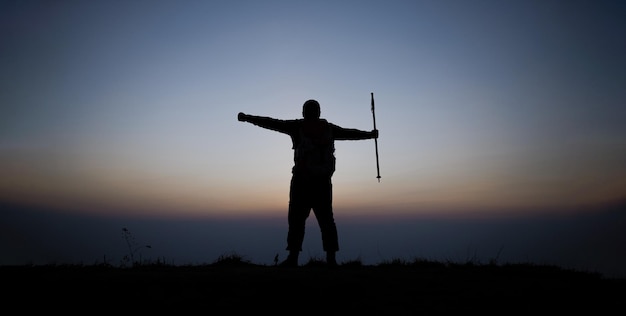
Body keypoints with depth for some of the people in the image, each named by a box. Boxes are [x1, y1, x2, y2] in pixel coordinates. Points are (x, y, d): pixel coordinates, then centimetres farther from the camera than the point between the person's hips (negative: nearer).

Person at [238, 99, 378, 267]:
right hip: (323, 181, 4)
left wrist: (247, 118, 16)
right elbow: (350, 133, 25)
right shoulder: (329, 128, 12)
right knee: (326, 219, 7)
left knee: (296, 219, -2)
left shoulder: (297, 126, 2)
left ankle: (293, 258, -6)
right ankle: (331, 259, 6)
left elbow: (271, 123, 6)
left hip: (302, 180, -3)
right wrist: (370, 134, 42)